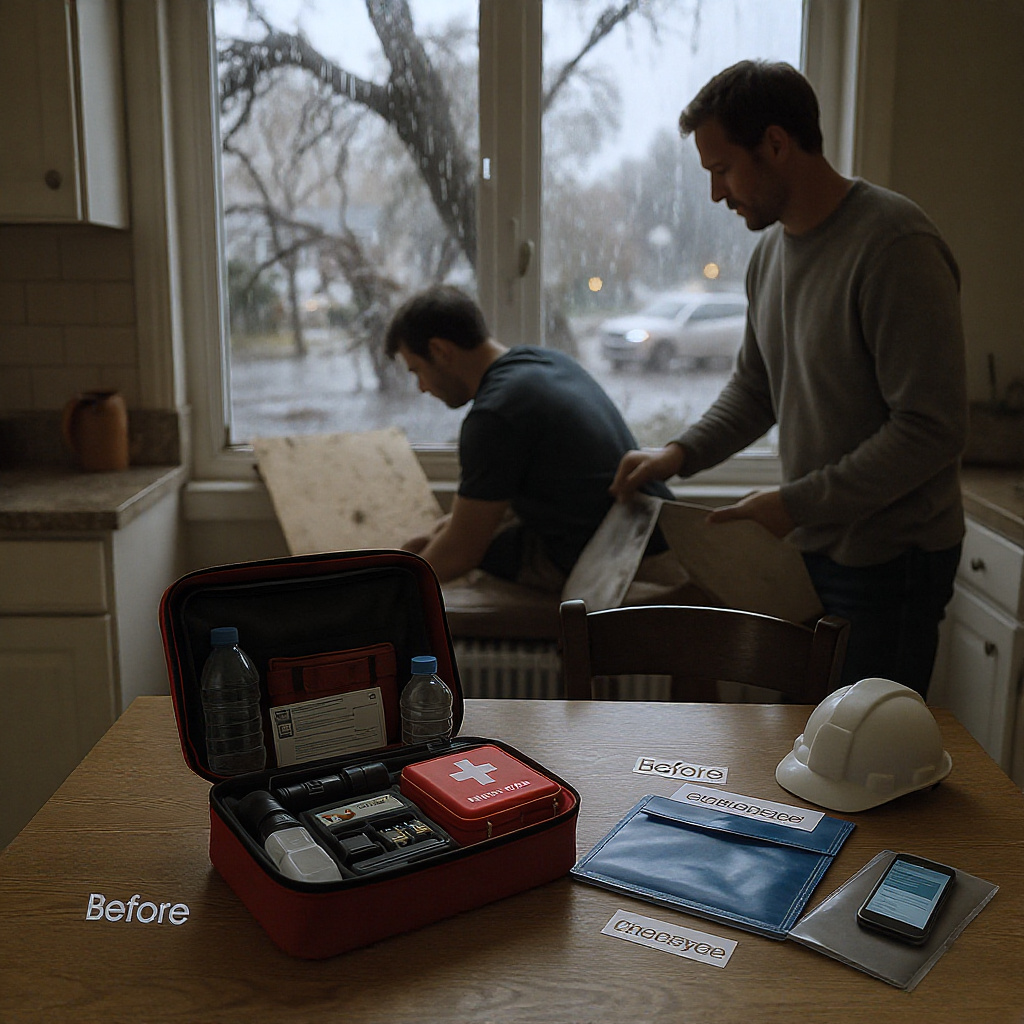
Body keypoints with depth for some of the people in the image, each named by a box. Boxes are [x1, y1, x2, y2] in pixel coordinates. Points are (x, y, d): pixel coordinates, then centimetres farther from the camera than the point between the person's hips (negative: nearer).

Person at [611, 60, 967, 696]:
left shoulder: (896, 245, -20)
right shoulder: (773, 248, 8)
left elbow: (933, 429, -23)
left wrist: (797, 503, -21)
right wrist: (684, 453, 0)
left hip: (889, 562, -8)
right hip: (811, 548, 8)